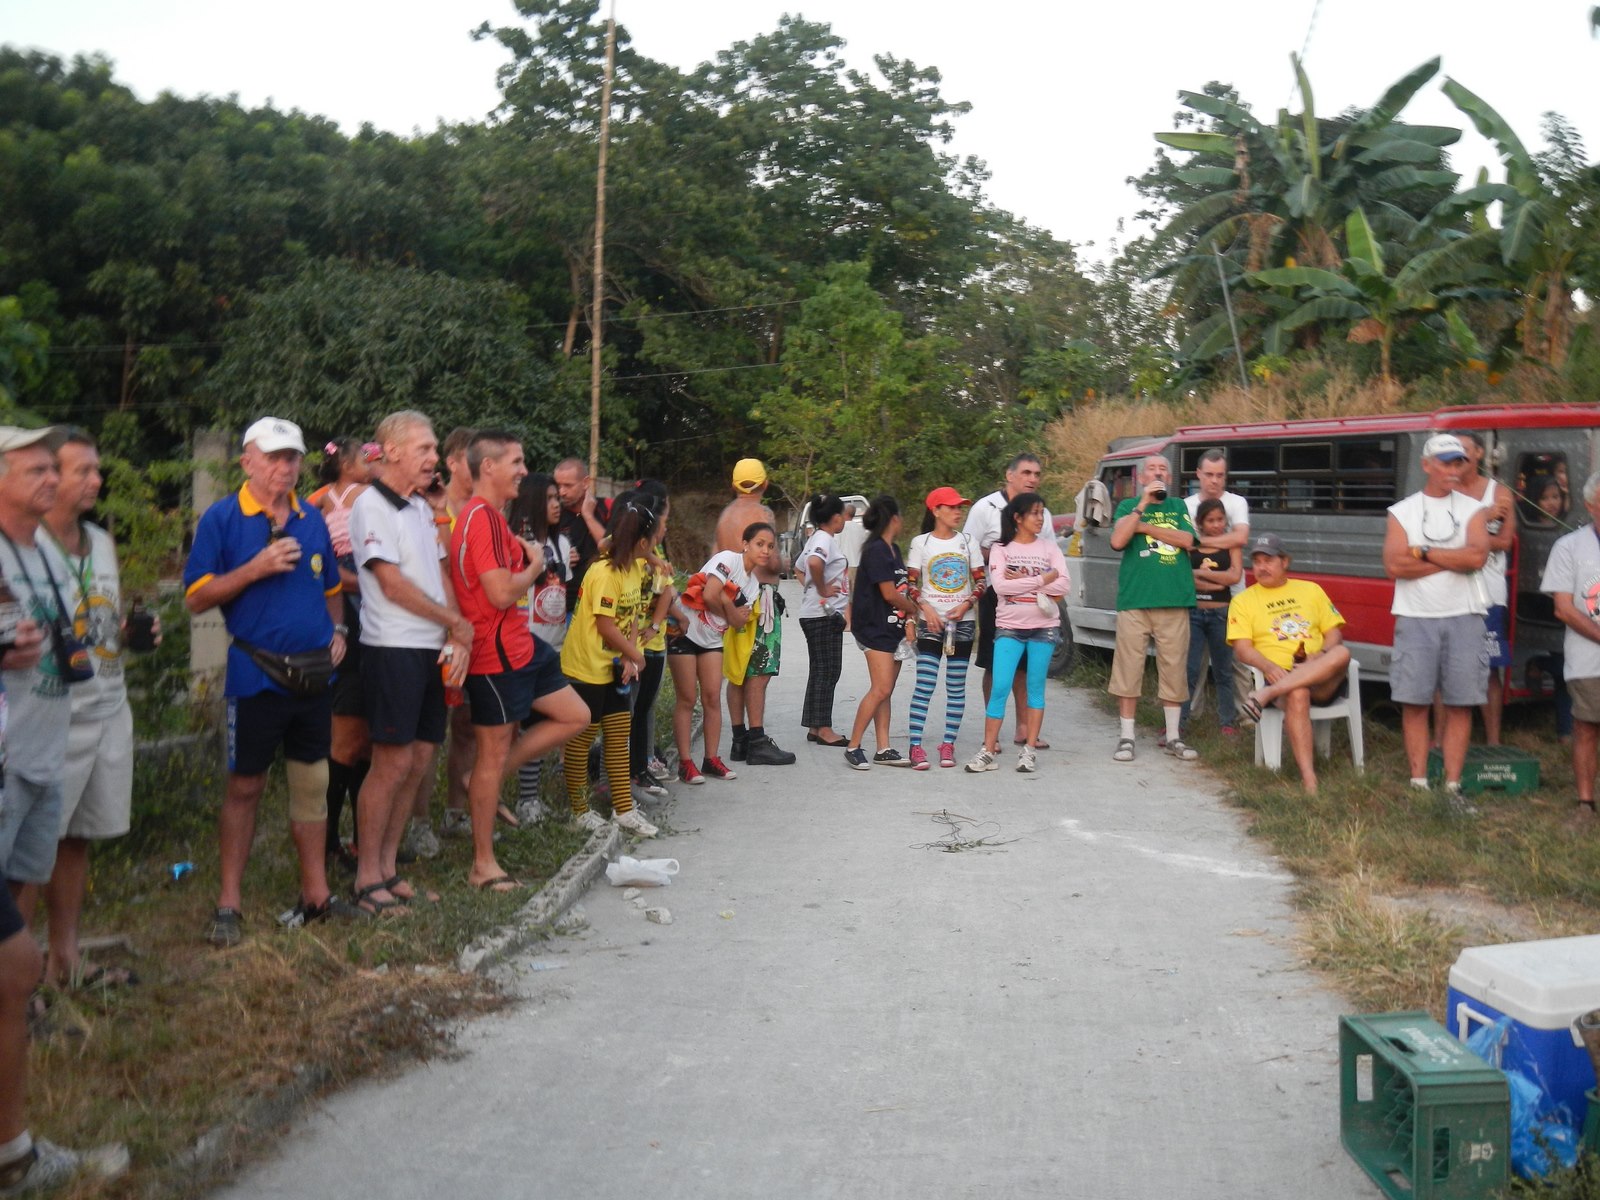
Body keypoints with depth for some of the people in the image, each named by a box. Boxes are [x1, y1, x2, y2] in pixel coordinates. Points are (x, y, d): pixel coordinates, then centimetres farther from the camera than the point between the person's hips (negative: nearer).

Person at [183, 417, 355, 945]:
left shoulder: (312, 519, 10)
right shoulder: (222, 518, -5)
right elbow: (197, 597, -9)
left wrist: (337, 629, 4)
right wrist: (257, 568, -19)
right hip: (256, 675, -5)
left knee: (312, 783, 10)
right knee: (244, 787, 2)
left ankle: (315, 892, 19)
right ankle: (228, 903, 11)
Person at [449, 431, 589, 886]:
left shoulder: (488, 516, 13)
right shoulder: (482, 518, -19)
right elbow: (501, 593, -25)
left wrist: (523, 556, 3)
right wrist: (535, 565, -9)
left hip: (518, 643, 10)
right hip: (495, 652, -10)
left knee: (575, 716, 15)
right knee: (493, 752, 0)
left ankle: (488, 782, 18)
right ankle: (483, 866, 11)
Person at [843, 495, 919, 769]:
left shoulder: (893, 550, 17)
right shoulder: (876, 550, -13)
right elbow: (889, 593, -15)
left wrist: (910, 614, 7)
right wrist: (915, 610, -1)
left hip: (893, 628, 9)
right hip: (875, 627, -9)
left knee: (885, 692, 8)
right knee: (881, 689, -15)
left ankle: (883, 749, 10)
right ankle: (853, 747, -9)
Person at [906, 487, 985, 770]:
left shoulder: (967, 542, 7)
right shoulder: (921, 542, 2)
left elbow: (980, 581, 7)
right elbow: (911, 582, 1)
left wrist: (966, 604, -9)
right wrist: (925, 607, -13)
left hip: (962, 621, 3)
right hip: (930, 621, -2)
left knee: (956, 687, 4)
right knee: (924, 685, -9)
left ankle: (948, 745, 10)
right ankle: (915, 746, -9)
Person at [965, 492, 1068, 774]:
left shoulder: (1049, 546, 6)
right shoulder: (1001, 549, 1)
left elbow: (1063, 584, -6)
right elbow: (1000, 585, -14)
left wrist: (1023, 580, -14)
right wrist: (1042, 579, -14)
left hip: (1044, 627, 2)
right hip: (1009, 628, -2)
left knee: (1036, 688, 6)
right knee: (1000, 688, -8)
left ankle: (1029, 750, 12)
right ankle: (989, 751, -2)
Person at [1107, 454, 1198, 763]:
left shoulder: (1179, 506, 14)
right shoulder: (1128, 506, 8)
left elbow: (1187, 540, -3)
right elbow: (1117, 541, -10)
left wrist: (1145, 526, -6)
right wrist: (1143, 504, -13)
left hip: (1175, 602, 2)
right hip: (1134, 601, -2)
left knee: (1174, 670, 6)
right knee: (1128, 669, -1)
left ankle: (1173, 737, 17)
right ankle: (1126, 738, 7)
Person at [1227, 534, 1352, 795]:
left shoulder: (1310, 590, 21)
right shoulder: (1243, 601, 15)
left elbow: (1335, 634, 15)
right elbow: (1242, 648, 2)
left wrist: (1320, 657, -8)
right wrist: (1268, 667, -19)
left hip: (1323, 680, 2)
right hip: (1279, 675, -2)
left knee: (1342, 653, -33)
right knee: (1297, 695, -39)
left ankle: (1266, 695, -39)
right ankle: (1308, 777, -42)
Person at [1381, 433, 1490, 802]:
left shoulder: (1473, 510, 7)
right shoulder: (1402, 512, 6)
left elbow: (1478, 556, -11)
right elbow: (1394, 565, -9)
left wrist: (1423, 552, -7)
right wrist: (1453, 559, -7)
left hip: (1464, 618, 1)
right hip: (1416, 619, -1)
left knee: (1461, 705, 0)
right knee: (1414, 703, -1)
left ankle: (1453, 786, 5)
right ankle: (1419, 784, 5)